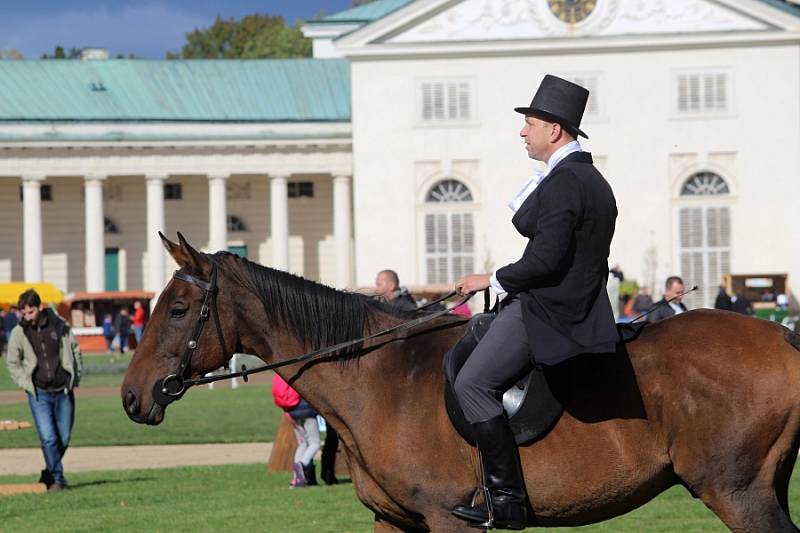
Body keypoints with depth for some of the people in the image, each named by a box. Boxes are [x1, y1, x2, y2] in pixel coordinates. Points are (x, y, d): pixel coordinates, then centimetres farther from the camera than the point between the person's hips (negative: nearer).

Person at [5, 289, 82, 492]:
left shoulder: (60, 325, -2)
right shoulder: (19, 333, -3)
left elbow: (75, 350, 11)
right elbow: (12, 363, 9)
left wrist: (75, 378, 5)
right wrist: (26, 384, -2)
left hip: (64, 392, 1)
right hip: (39, 394, -1)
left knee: (64, 439, 6)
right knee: (48, 439, -13)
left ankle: (49, 474, 26)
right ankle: (58, 479, -3)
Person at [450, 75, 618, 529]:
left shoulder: (563, 183, -16)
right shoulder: (592, 179, 18)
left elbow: (545, 259, -23)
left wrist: (492, 280, -10)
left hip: (548, 310, -11)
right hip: (579, 305, 11)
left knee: (474, 384, -17)